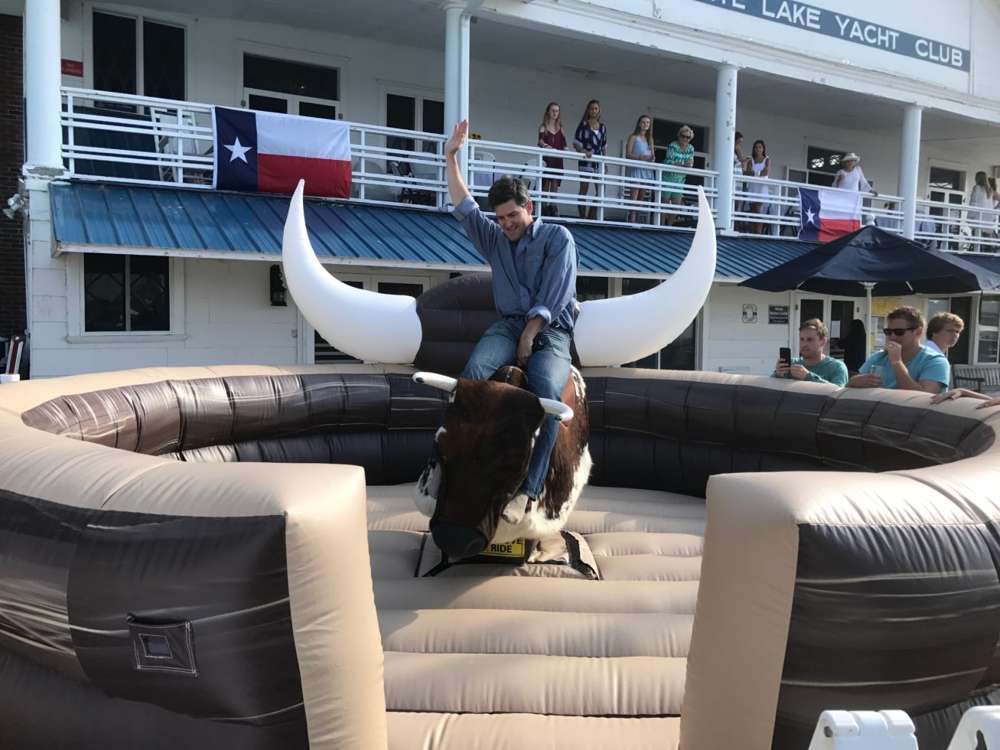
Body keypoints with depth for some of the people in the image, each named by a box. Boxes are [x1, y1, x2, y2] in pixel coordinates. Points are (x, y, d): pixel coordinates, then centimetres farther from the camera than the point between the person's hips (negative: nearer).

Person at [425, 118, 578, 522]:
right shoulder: (495, 239, 20)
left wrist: (529, 336, -12)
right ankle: (444, 456, -30)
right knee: (475, 371, -30)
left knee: (547, 390, -33)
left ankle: (528, 489, -34)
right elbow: (465, 209, 16)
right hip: (508, 323, 4)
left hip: (550, 329, -3)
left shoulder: (557, 238, 5)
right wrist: (450, 158, 11)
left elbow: (552, 297, -5)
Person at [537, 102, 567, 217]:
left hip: (557, 159, 3)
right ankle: (545, 206, -3)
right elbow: (540, 140, -13)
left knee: (555, 183, -2)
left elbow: (564, 145, 10)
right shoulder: (543, 127, 3)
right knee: (546, 183, -6)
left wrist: (565, 151, -10)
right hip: (546, 158, -3)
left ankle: (553, 206, 0)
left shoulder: (560, 128, 14)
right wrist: (546, 146, -32)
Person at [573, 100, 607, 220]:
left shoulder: (603, 127, 14)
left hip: (598, 161, 5)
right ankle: (582, 216, -2)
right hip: (585, 161, -5)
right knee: (583, 189, -5)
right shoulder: (583, 124, 2)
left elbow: (604, 146, 18)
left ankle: (592, 215, 7)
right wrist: (584, 151, -20)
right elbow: (575, 142, -2)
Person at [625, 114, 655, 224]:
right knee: (634, 196, -13)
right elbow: (628, 154, -6)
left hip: (647, 170, 6)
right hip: (635, 169, -6)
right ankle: (631, 219, -16)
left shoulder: (650, 139, 18)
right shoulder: (634, 137, 1)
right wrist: (640, 157, -21)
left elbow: (652, 155, 19)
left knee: (642, 197, 4)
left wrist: (652, 157, -5)